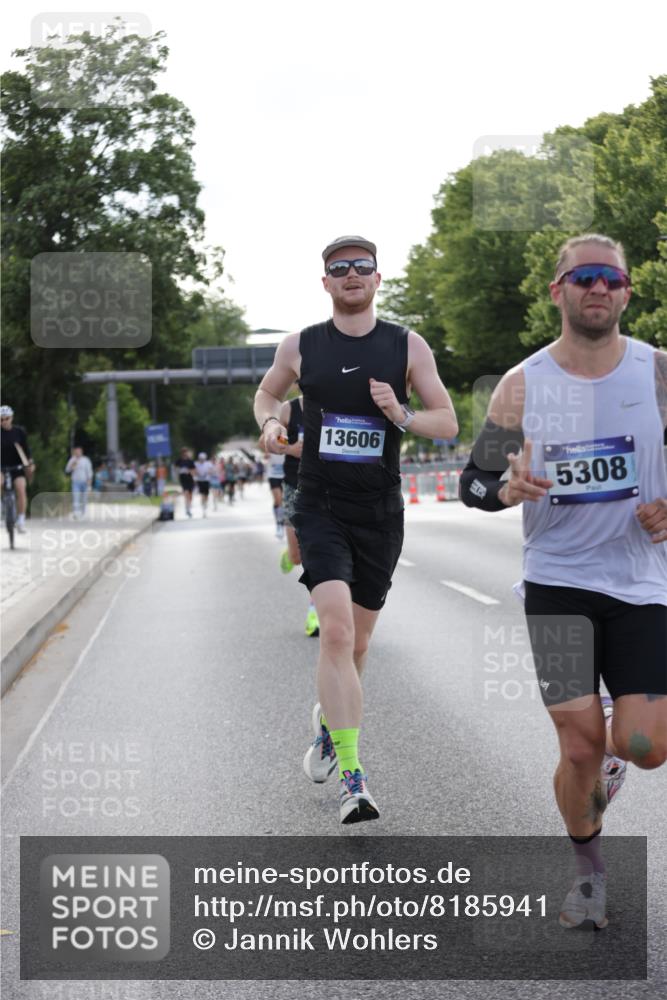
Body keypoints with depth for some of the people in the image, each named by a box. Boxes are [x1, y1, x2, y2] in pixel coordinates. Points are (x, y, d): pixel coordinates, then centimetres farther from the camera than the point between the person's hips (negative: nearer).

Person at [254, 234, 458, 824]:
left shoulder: (408, 347, 1)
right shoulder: (300, 346, 3)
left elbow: (448, 424, 3)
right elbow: (267, 394, 22)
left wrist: (401, 415, -16)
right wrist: (270, 425, -1)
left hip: (380, 514, 2)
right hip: (320, 509, -2)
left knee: (356, 642, 13)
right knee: (336, 630, -20)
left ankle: (329, 720, 45)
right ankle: (352, 779, -22)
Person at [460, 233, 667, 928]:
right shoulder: (522, 386, -2)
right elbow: (473, 481, 4)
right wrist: (506, 490, -18)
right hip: (557, 583, 0)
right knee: (580, 749, -4)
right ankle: (588, 870, 23)